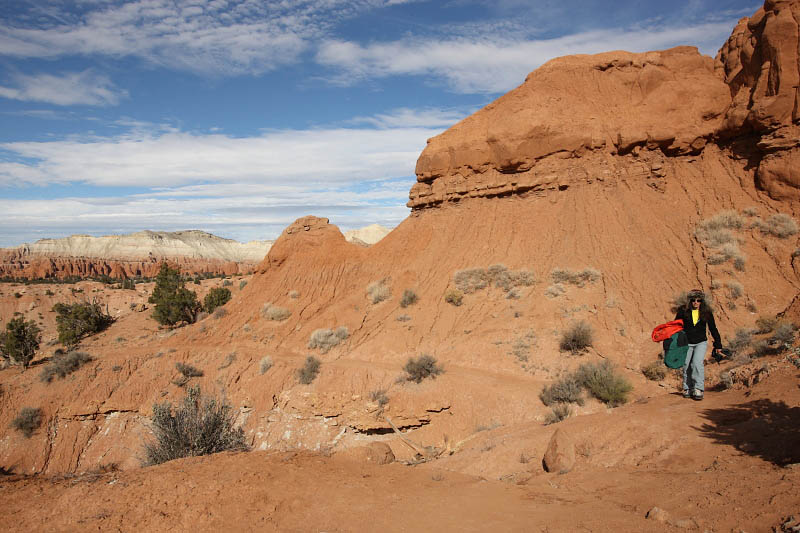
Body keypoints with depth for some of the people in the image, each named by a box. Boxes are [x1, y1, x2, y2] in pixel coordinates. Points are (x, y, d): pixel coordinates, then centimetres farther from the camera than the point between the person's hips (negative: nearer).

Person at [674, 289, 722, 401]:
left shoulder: (706, 312, -1)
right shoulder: (683, 311, -5)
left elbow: (713, 329, 7)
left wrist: (718, 344, 8)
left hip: (701, 342, -1)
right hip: (686, 343, 1)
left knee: (697, 363, -19)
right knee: (687, 366, 5)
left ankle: (698, 389, -16)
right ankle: (687, 389, 20)